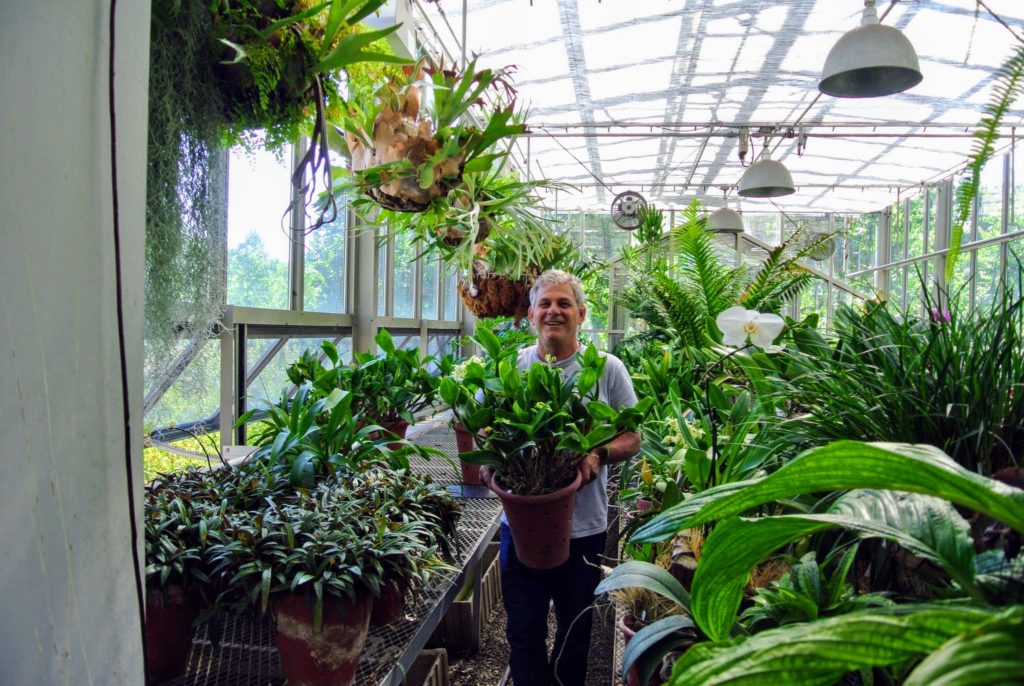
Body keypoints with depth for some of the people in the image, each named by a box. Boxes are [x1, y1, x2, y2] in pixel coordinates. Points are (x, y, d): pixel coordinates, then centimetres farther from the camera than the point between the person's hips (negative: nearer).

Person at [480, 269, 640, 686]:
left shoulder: (608, 369, -2)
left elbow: (631, 439, 2)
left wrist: (598, 455, -18)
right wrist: (490, 463, -12)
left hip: (584, 526, 0)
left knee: (575, 634, 18)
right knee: (523, 633, 12)